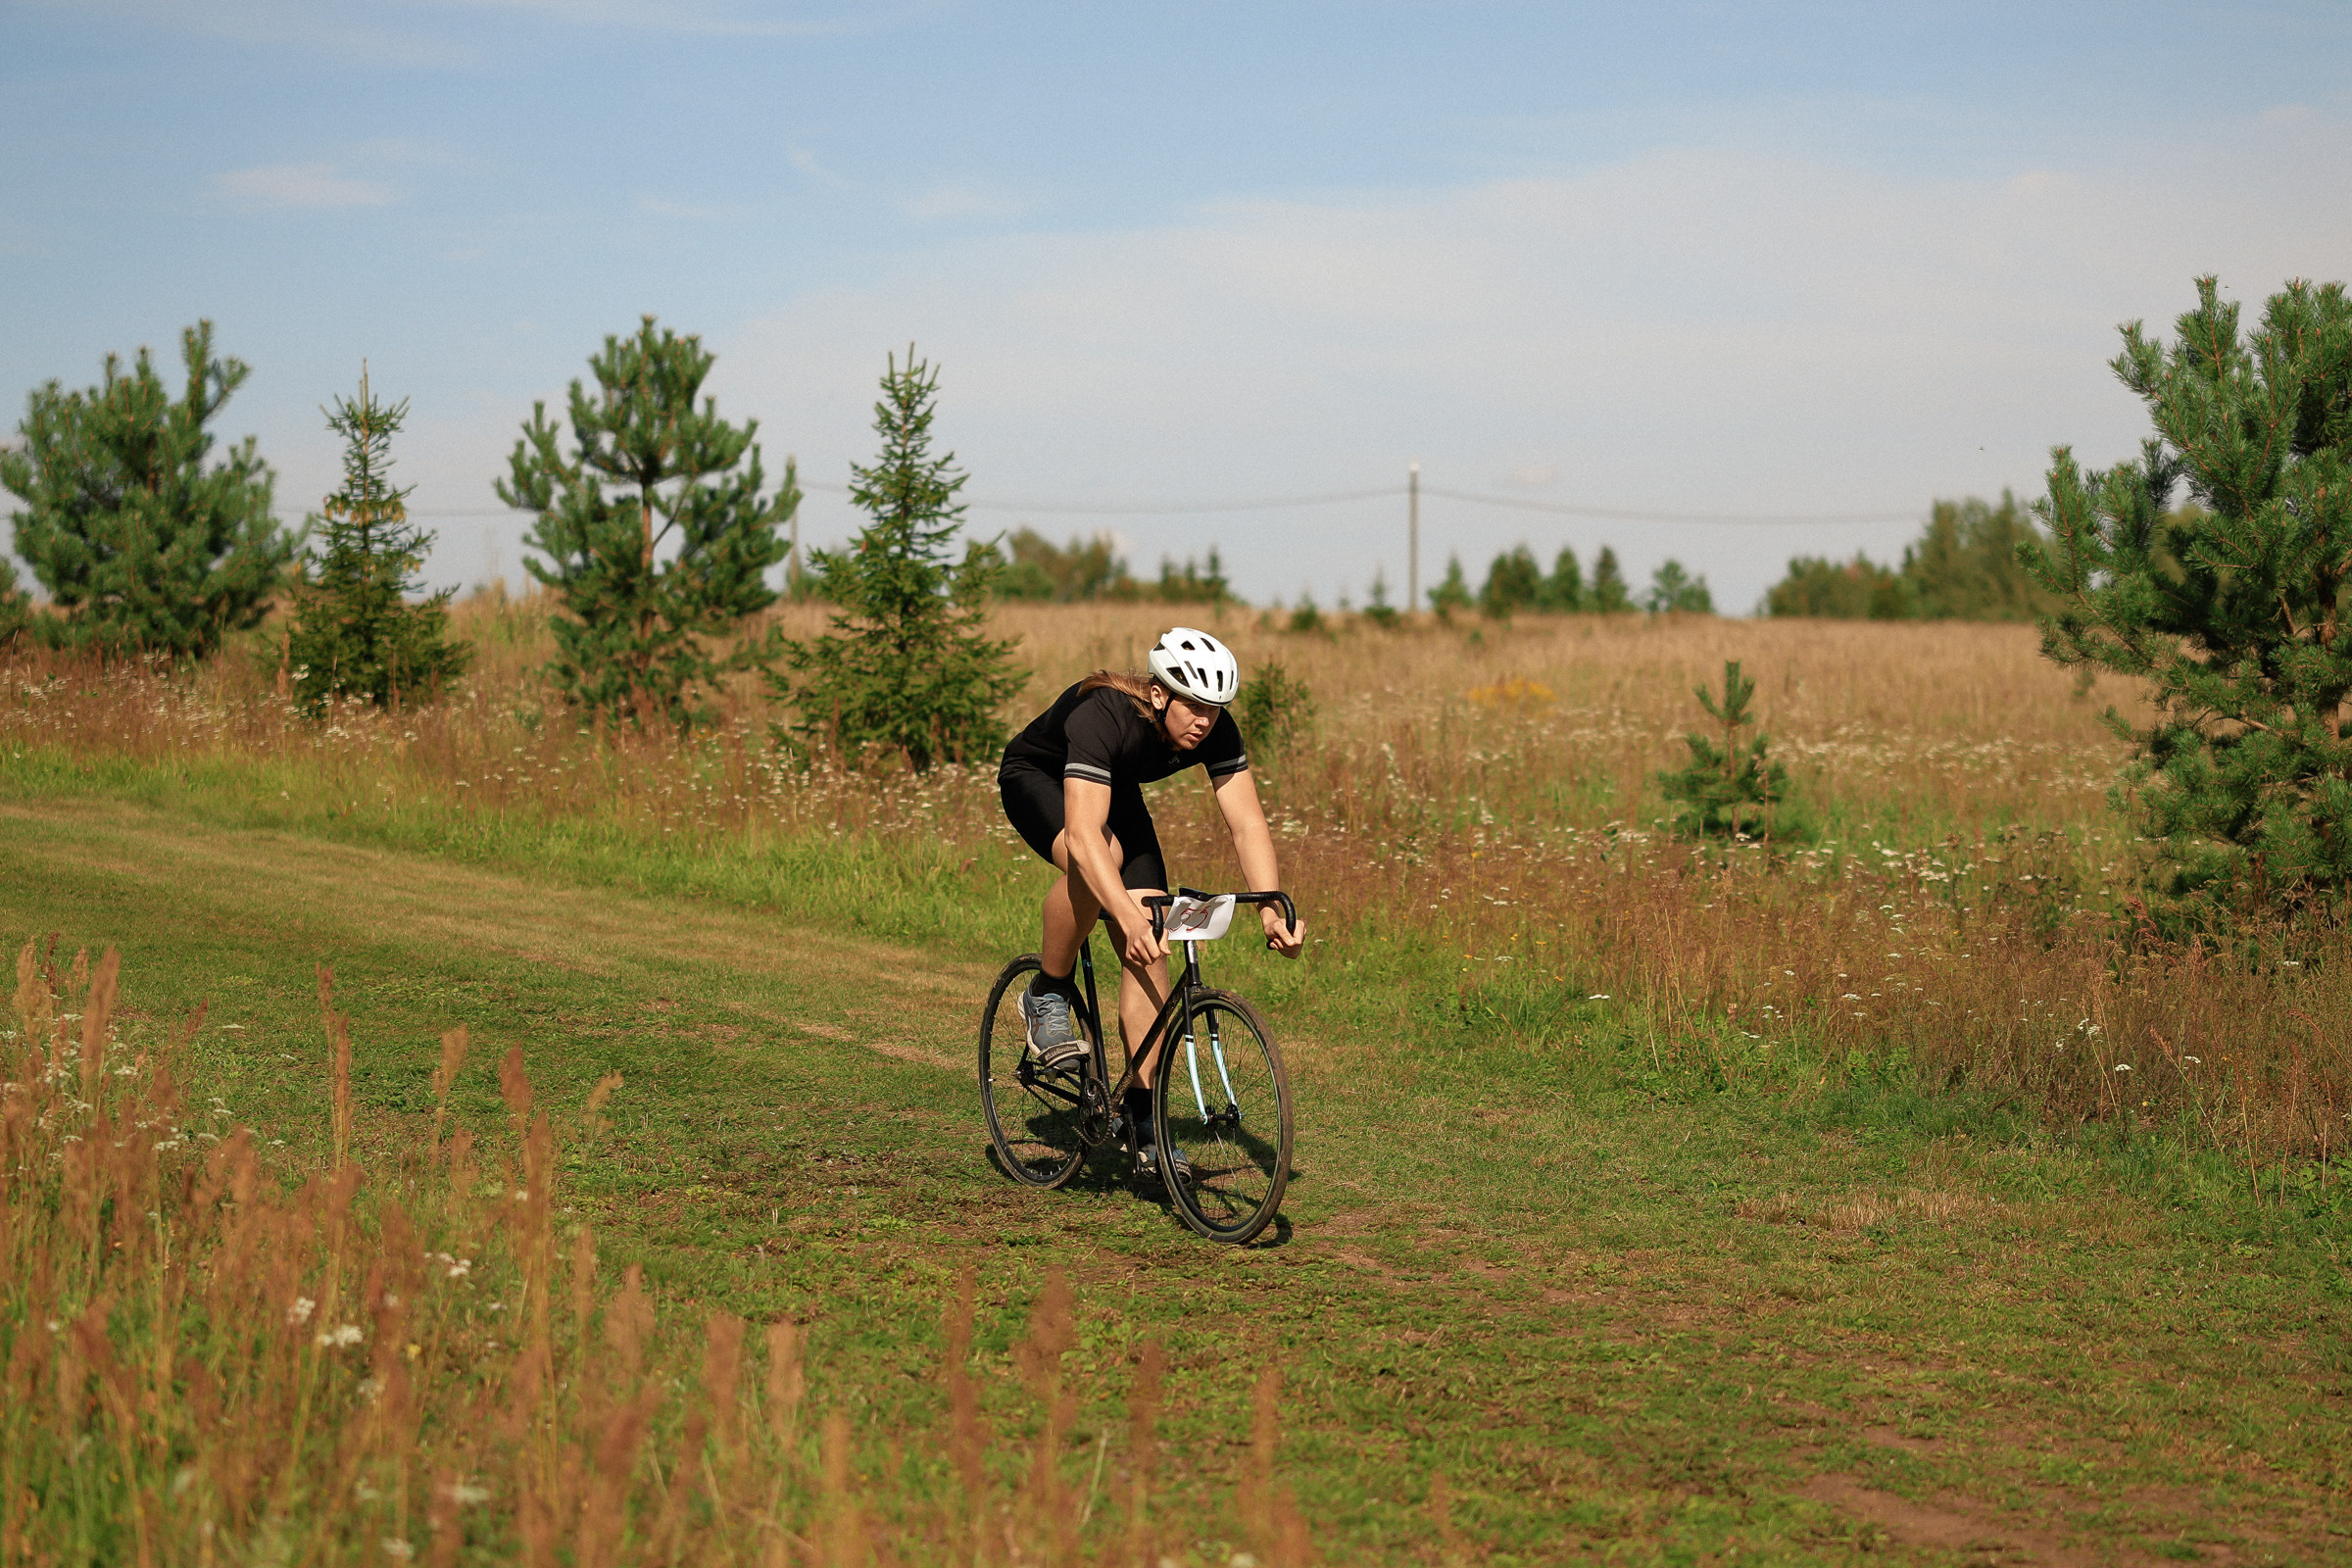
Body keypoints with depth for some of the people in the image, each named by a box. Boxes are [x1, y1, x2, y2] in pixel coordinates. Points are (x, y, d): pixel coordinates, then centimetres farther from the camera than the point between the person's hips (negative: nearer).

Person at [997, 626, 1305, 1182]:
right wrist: (1128, 918, -61)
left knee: (1150, 946, -11)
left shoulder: (1215, 731, -24)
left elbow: (1247, 823, -26)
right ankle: (1048, 996, -14)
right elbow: (1083, 835, -49)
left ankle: (1143, 1114, -4)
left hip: (1116, 791, 5)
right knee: (1103, 855, -38)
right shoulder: (1102, 717, -40)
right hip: (1036, 781, -5)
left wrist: (1272, 911, -40)